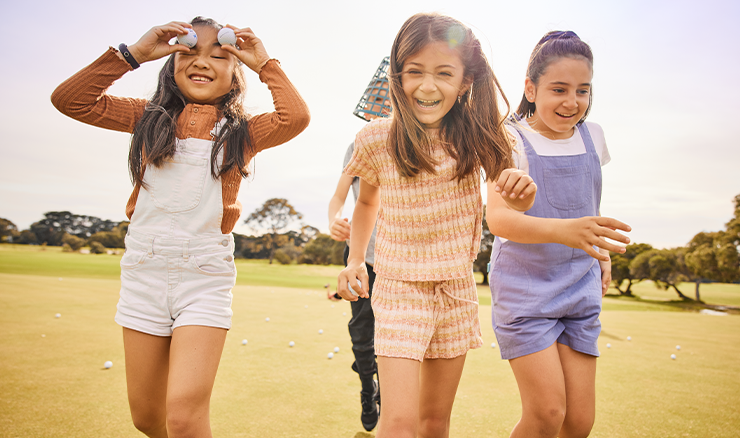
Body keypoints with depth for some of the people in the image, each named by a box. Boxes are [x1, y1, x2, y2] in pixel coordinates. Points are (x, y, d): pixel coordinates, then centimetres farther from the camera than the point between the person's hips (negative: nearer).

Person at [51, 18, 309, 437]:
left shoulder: (241, 131, 4)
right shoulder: (152, 117, 10)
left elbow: (296, 117, -14)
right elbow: (69, 99, 4)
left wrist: (264, 63, -2)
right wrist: (132, 53, 0)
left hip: (206, 276, -3)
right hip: (144, 271, 3)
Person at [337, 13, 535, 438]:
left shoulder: (475, 136, -6)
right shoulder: (377, 139, -9)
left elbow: (508, 204, 2)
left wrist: (521, 191, -21)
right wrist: (355, 260, 0)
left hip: (458, 289, 3)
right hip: (399, 288, -2)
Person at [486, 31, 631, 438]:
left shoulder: (592, 136, 6)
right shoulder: (511, 140, -11)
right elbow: (497, 217, -26)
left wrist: (601, 250, 12)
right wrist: (561, 229, -42)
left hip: (580, 287, 5)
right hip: (523, 286, -5)